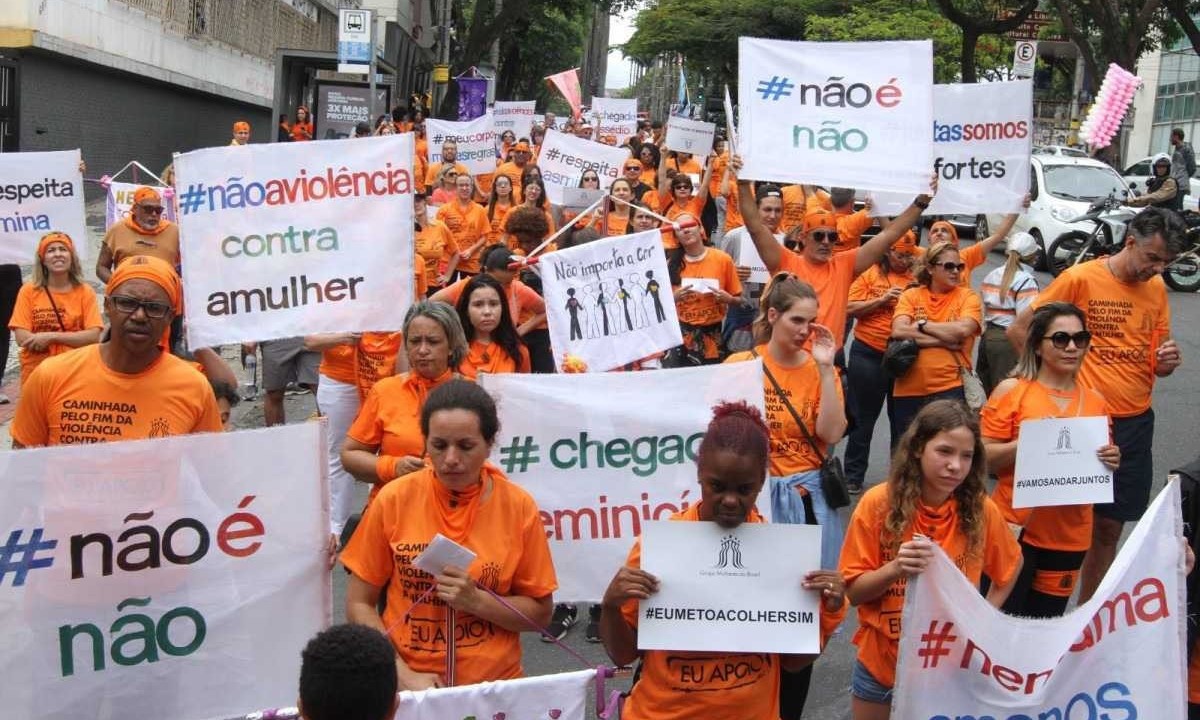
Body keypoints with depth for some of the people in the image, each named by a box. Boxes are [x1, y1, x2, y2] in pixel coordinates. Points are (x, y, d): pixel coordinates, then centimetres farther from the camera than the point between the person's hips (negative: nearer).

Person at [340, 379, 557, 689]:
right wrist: (403, 674, -8)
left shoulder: (518, 506, -3)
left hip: (495, 683, 1)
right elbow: (359, 604, 2)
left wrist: (477, 601, -12)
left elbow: (540, 612, 4)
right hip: (408, 685, 0)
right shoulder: (393, 500, -3)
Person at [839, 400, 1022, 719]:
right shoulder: (878, 503, -14)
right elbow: (851, 592, -10)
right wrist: (894, 569, -27)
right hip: (881, 663, -1)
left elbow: (1011, 566, 11)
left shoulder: (981, 510, -10)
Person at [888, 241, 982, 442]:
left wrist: (921, 325, -6)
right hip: (908, 390, 2)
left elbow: (962, 329, -14)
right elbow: (898, 331, -10)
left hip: (950, 389, -2)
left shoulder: (968, 297, 4)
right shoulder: (910, 295, 7)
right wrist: (945, 341, -13)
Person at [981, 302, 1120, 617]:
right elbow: (983, 458, -7)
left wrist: (1110, 462, -4)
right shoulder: (1012, 391, -5)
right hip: (1014, 530, -4)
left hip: (1070, 536, 4)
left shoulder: (1096, 402, 7)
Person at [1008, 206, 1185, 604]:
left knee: (1108, 528, 12)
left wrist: (1167, 361, -5)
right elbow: (1018, 330, -5)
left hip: (1135, 422, 5)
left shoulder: (1156, 288, 8)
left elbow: (1159, 357, 18)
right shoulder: (1081, 278, -9)